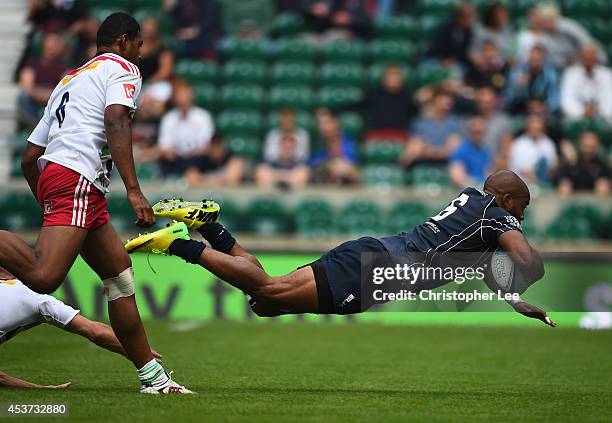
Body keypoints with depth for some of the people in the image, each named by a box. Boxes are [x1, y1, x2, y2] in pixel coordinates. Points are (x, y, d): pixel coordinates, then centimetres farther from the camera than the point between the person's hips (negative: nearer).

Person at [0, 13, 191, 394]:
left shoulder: (69, 80, 33)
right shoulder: (122, 68, 9)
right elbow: (116, 123, -12)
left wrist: (49, 210, 37)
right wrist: (134, 190, -20)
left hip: (52, 174, 10)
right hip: (77, 180, -10)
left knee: (121, 276, 11)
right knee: (43, 277, -26)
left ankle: (153, 377, 11)